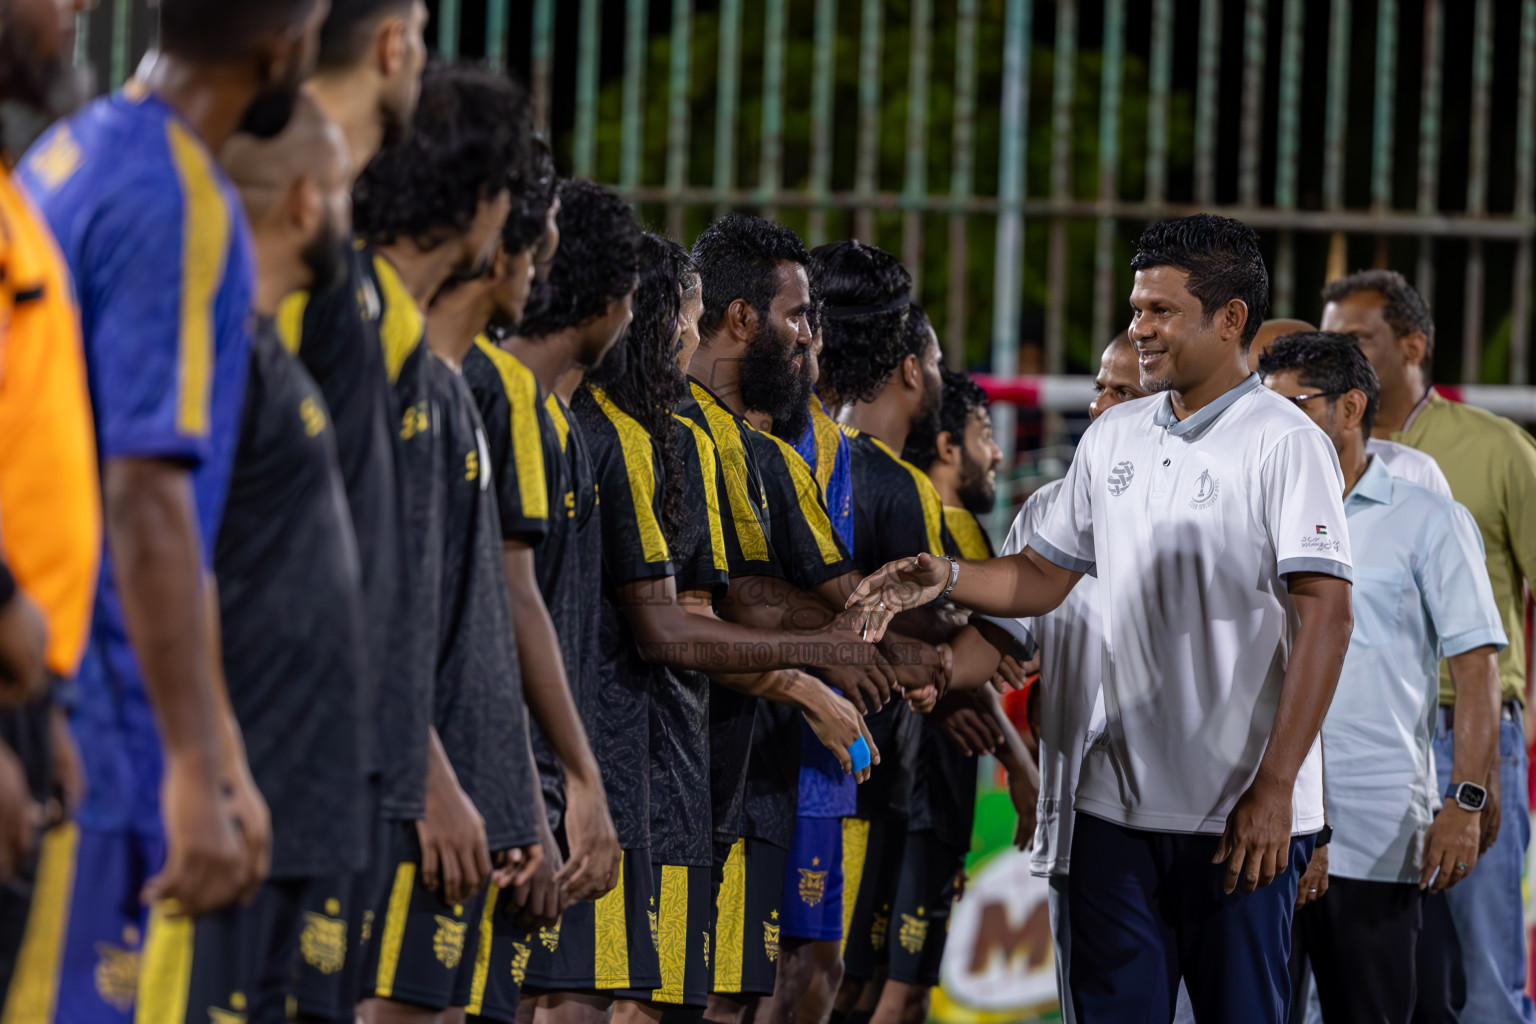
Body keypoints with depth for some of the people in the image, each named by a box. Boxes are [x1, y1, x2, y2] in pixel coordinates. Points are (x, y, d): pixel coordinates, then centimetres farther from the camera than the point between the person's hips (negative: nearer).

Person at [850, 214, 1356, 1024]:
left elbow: (1324, 620, -14)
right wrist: (947, 578, -1)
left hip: (1241, 813, -6)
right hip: (1117, 804, 6)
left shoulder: (1283, 444, -8)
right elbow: (1044, 577, 20)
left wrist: (1274, 788, -19)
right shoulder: (1112, 438, 13)